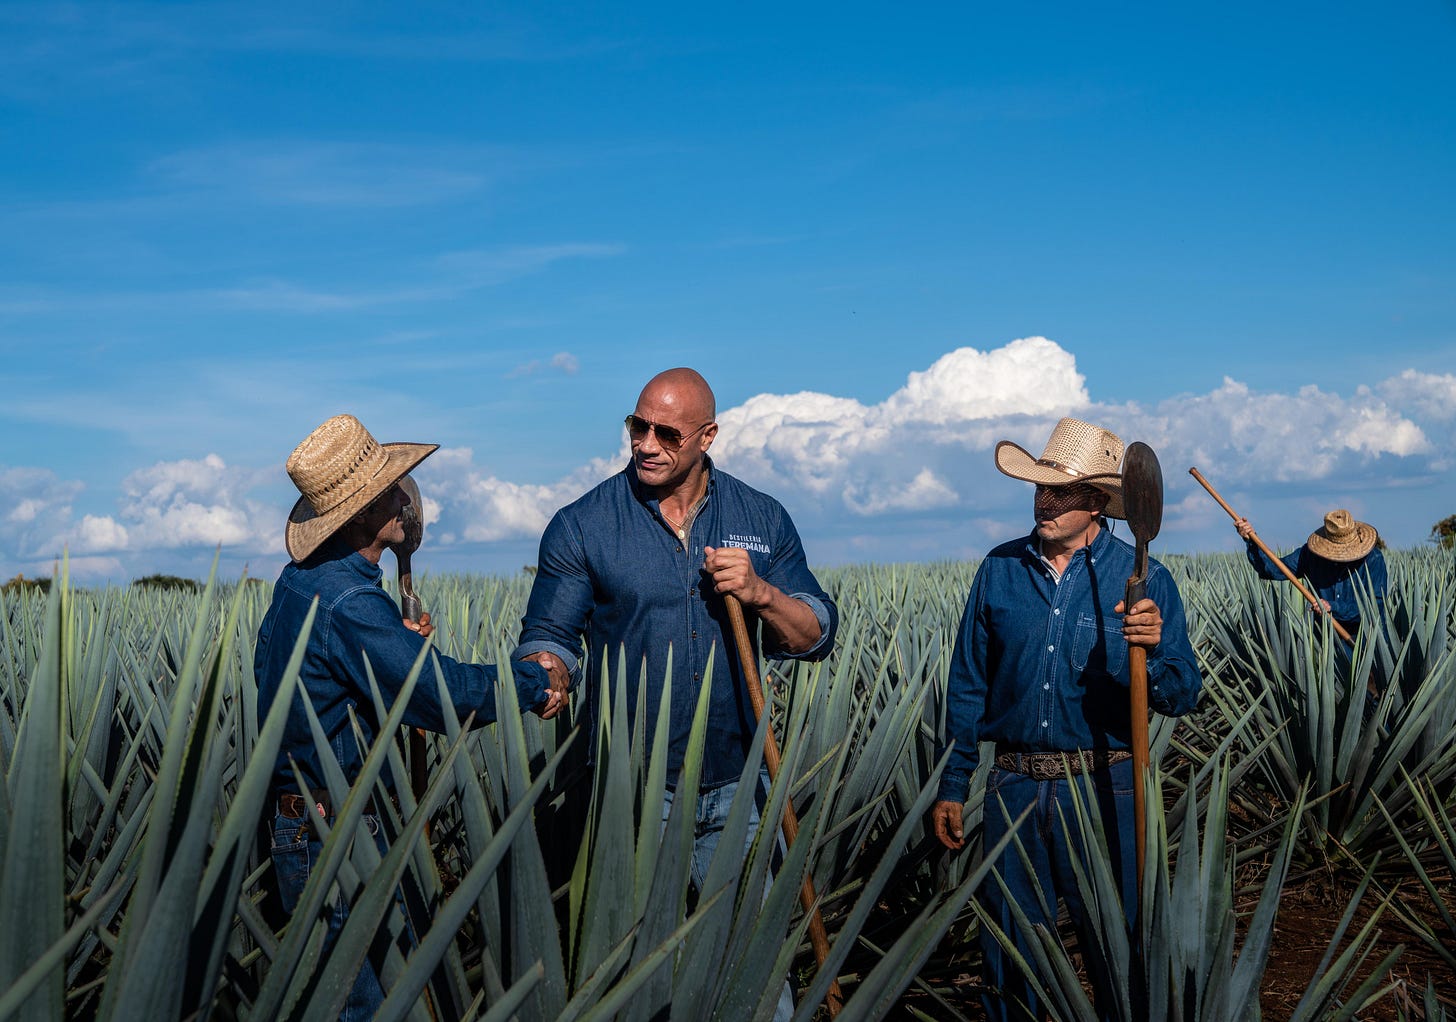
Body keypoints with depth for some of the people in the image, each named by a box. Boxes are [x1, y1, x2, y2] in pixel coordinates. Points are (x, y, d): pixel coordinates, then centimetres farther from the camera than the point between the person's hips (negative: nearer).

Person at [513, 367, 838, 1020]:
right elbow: (549, 636, -2)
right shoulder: (581, 526, -1)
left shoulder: (763, 520, 5)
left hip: (735, 793, 2)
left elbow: (817, 637, 4)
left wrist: (759, 593, -15)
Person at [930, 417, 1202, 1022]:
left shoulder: (1143, 578, -5)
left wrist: (1152, 649, -29)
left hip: (1105, 790, -2)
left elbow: (1181, 698, -8)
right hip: (1016, 787, 2)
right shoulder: (999, 571, 2)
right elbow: (967, 687, 9)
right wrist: (952, 785, 9)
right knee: (1010, 955, 12)